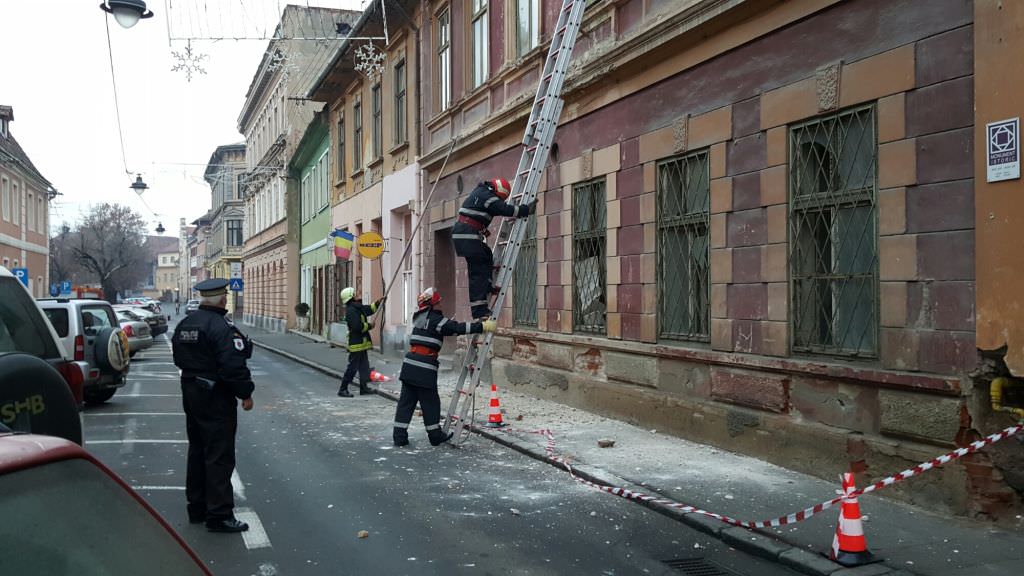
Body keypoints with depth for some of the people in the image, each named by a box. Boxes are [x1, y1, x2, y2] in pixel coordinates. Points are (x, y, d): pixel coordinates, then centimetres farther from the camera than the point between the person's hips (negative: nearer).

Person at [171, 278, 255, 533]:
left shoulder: (185, 324, 8)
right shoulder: (221, 327, -20)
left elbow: (179, 358, 17)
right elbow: (233, 366, -24)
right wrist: (245, 393, -15)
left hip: (191, 394, 9)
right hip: (216, 397, -9)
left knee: (197, 451, 18)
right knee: (219, 455, -4)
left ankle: (197, 507, 28)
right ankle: (219, 514, -1)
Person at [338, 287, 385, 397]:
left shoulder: (358, 308, 11)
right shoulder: (351, 310, -19)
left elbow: (369, 309, 28)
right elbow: (357, 326, -27)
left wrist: (378, 303, 16)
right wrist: (369, 326, -13)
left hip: (362, 343, 10)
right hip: (356, 343, -10)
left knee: (364, 366, 15)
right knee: (352, 367, -6)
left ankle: (363, 388, 23)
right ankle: (343, 389, 0)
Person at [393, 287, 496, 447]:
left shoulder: (421, 318, 19)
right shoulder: (434, 319, -9)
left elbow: (449, 327, 25)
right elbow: (457, 328, -16)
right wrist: (483, 326, -14)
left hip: (410, 365, 8)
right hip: (424, 368, -8)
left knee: (406, 400, 8)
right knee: (430, 402, 4)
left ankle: (400, 436, 9)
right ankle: (435, 436, 15)